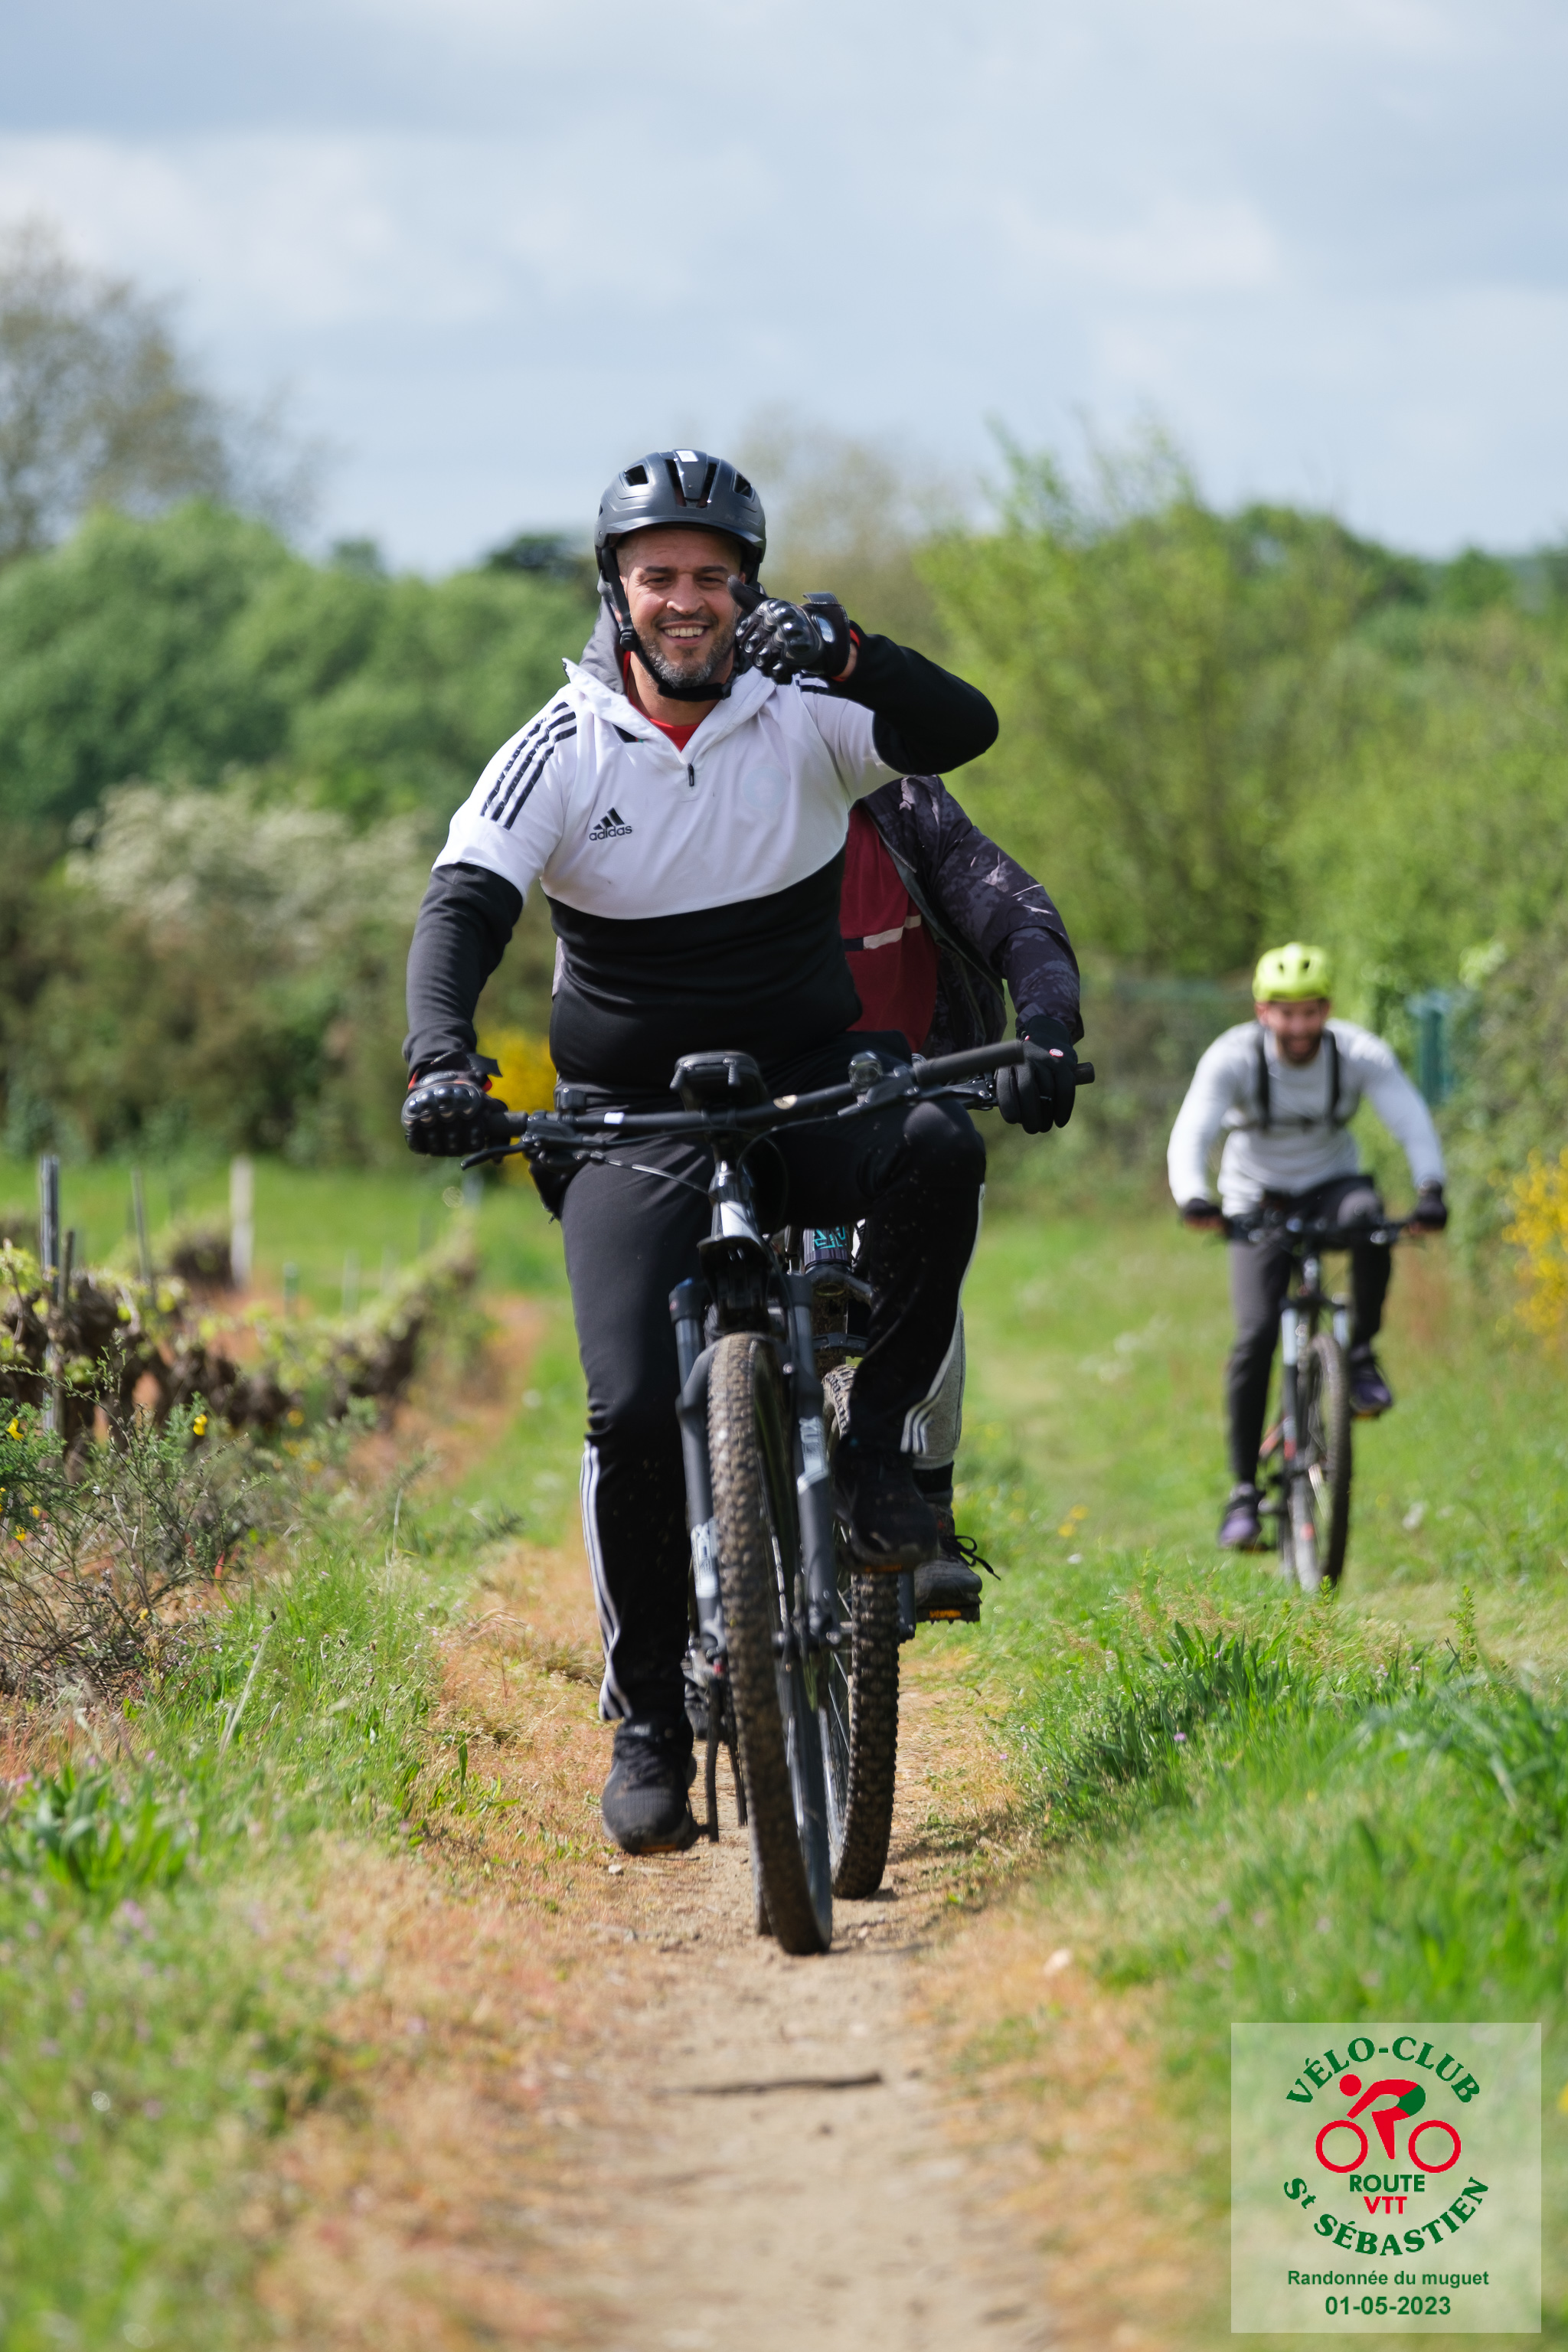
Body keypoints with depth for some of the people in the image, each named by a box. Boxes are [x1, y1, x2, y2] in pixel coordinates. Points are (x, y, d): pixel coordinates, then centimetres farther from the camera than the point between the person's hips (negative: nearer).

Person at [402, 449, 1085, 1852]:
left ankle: (878, 1448, -16)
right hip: (634, 1126, -1)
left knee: (936, 1151, -34)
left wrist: (843, 649, -37)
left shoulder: (802, 716, -3)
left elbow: (963, 729, -19)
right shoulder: (565, 750, -4)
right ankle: (648, 1718, 2)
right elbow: (464, 905, -15)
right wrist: (441, 1056, -34)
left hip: (811, 1093, 1)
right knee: (636, 1409, -16)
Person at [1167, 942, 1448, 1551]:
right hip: (1258, 1203, -1)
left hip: (1331, 1187, 1)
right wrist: (1194, 1198, -52)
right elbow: (1190, 1137, -31)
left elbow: (1412, 1122, -26)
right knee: (1256, 1335, -18)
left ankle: (1362, 1354, -17)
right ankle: (1244, 1490, -10)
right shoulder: (1232, 1059, -20)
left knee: (1365, 1211, -36)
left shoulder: (1361, 1055, -17)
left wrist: (1430, 1191, -45)